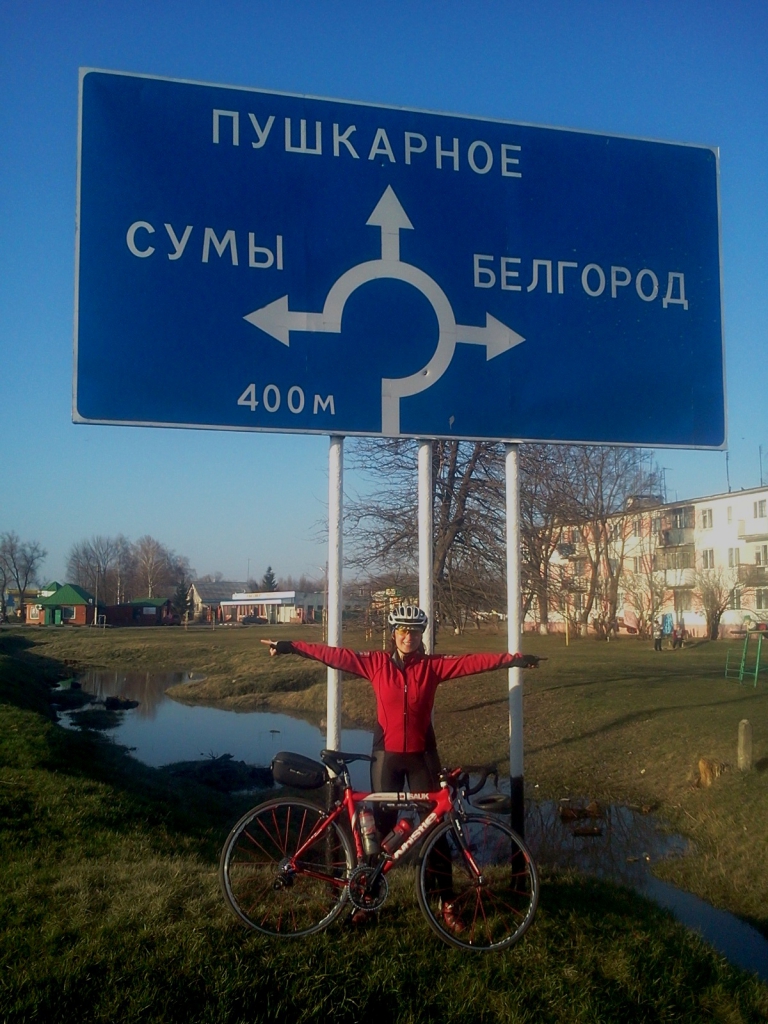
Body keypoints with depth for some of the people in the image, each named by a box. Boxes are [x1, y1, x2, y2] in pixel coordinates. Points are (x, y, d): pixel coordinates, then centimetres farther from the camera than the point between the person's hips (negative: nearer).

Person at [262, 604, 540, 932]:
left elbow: (473, 661, -12)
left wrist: (513, 659, -21)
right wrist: (290, 646, -9)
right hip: (386, 755, 0)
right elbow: (334, 655, -6)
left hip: (422, 756, 0)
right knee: (380, 825, 9)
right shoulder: (376, 662, -4)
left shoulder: (433, 665, -4)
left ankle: (446, 904, 15)